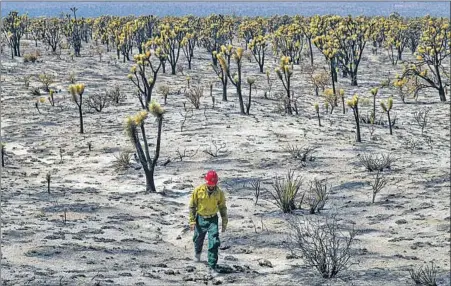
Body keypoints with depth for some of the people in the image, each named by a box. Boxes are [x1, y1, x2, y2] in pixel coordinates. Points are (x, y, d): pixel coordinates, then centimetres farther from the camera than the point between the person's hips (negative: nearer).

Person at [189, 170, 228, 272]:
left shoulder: (219, 192, -9)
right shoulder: (198, 190, -14)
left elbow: (222, 207, 4)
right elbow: (192, 206, -5)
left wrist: (224, 222, 5)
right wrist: (192, 221, -9)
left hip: (213, 219, 0)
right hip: (201, 218, 0)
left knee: (214, 242, -12)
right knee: (198, 239, 20)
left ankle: (213, 265, -6)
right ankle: (197, 252, 54)